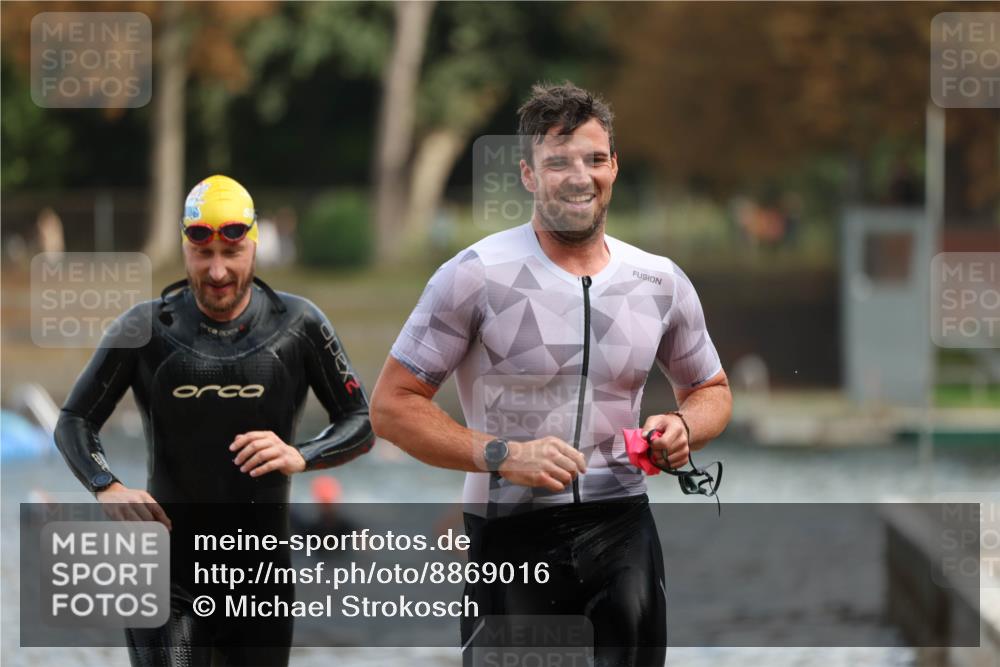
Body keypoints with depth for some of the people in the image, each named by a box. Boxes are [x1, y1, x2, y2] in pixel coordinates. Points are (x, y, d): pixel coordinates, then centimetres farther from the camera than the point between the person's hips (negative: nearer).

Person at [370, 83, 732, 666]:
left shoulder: (662, 283, 6)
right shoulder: (477, 276, -8)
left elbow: (711, 390, 22)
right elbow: (393, 405, -8)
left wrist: (684, 427, -2)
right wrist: (502, 455, -18)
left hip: (623, 529, 3)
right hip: (511, 532, -3)